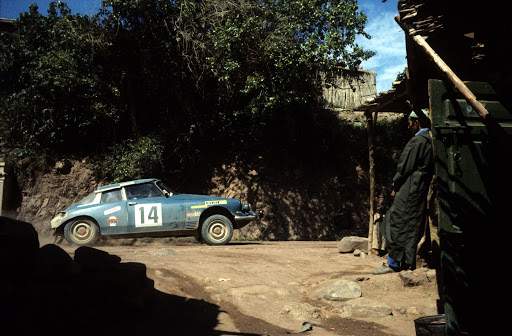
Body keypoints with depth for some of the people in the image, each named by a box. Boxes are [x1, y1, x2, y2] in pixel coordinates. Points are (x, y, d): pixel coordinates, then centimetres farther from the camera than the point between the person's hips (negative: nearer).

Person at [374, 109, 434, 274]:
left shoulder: (417, 141, -14)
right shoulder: (429, 141, 14)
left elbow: (405, 167, -14)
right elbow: (429, 168, 18)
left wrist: (395, 186, -3)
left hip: (409, 190, -9)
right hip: (421, 191, 9)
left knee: (396, 225, -5)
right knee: (412, 226, 12)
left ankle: (394, 263, -3)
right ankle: (409, 262, 17)